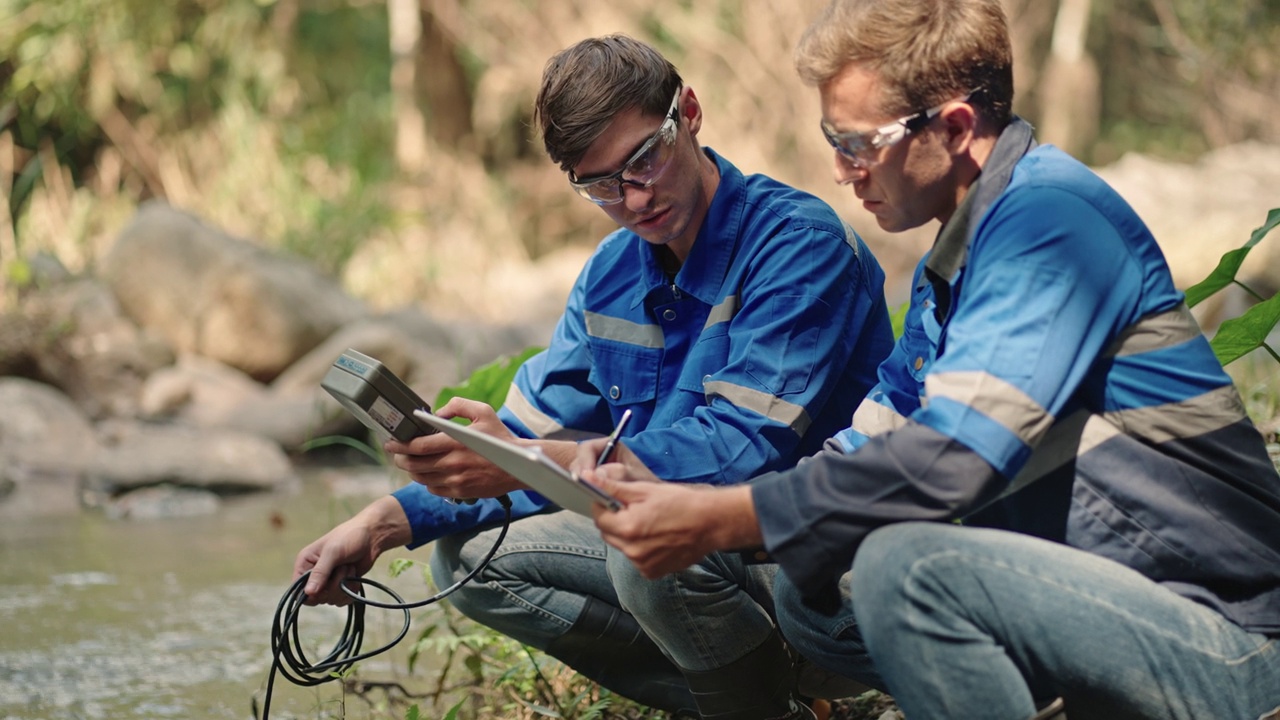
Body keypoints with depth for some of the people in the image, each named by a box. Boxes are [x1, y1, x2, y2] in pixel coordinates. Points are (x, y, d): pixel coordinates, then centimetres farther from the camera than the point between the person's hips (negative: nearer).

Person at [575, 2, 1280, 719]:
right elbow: (869, 452, 15)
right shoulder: (952, 262, 15)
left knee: (906, 566, -29)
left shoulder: (1051, 215, -17)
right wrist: (681, 498, 1)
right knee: (811, 593, 9)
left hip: (1221, 641, -10)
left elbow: (953, 458, -26)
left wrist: (720, 521, -21)